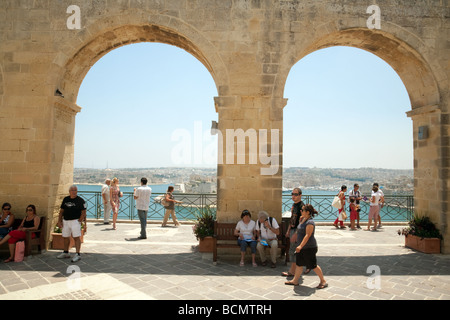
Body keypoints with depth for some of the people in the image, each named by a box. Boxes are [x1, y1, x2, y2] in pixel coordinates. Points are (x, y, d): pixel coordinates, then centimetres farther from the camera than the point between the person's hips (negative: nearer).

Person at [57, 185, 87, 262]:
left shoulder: (80, 200, -5)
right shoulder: (65, 199, 10)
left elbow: (83, 212, -8)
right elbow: (61, 211, 15)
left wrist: (79, 221, -14)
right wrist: (59, 221, 7)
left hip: (75, 221, -6)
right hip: (65, 221, 6)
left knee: (76, 237, -9)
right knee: (65, 237, 14)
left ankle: (78, 254, -6)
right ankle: (66, 253, 30)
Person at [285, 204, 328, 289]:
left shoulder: (310, 222, -22)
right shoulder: (304, 219, 7)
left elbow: (307, 235, -28)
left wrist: (300, 246, -32)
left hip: (309, 248, -10)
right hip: (303, 247, 10)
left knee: (313, 265, 1)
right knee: (299, 264, 13)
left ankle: (323, 281, 17)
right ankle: (295, 281, 23)